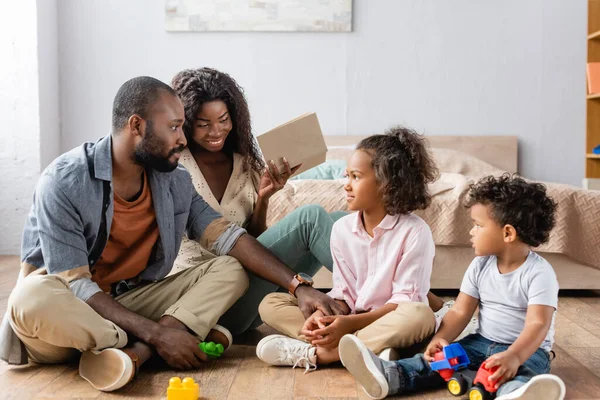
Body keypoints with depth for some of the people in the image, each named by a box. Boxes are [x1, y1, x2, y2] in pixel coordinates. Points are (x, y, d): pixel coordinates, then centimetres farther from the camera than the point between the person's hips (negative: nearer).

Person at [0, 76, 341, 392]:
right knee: (33, 300, -40)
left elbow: (227, 237, -5)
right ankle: (152, 343, -24)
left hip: (130, 299, 5)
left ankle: (134, 352, -30)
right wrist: (156, 333, -29)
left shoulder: (174, 180, -3)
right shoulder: (64, 182, -20)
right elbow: (74, 285, -24)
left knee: (230, 270, -13)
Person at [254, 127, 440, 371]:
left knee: (420, 316, -38)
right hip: (347, 321, 4)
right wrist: (324, 317, -21)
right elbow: (343, 293, 1)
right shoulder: (342, 228, 1)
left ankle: (315, 353, -30)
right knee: (271, 304, -8)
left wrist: (351, 323, -25)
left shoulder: (414, 231, -12)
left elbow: (405, 300, -14)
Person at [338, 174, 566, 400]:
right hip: (482, 342, 6)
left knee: (522, 372, -39)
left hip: (528, 350, -6)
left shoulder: (539, 272, -16)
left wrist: (513, 357, -46)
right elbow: (460, 312, 0)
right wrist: (441, 339, -20)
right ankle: (388, 375, -37)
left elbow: (538, 324, -28)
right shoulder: (480, 266, 3)